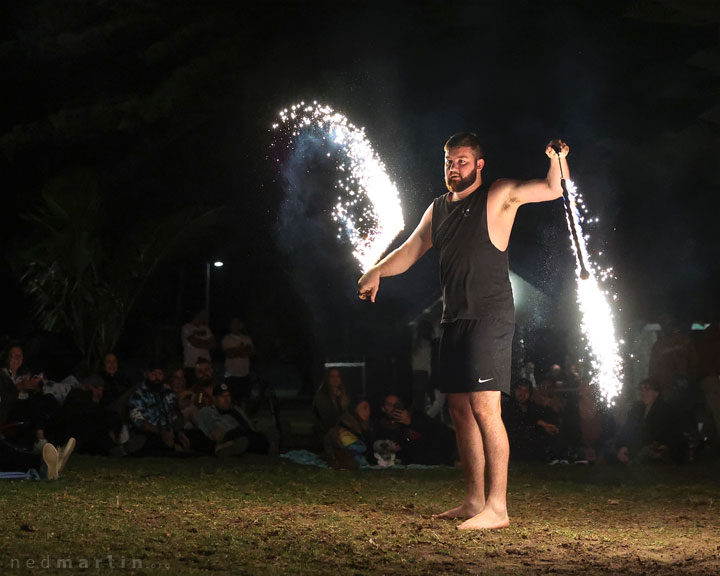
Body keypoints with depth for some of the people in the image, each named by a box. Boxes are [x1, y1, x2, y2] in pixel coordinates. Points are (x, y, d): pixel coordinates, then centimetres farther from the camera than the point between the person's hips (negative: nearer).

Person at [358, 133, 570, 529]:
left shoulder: (499, 196, -2)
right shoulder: (438, 209, 17)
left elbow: (555, 190, -11)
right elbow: (410, 250, 22)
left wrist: (557, 160, -30)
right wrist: (376, 271, 8)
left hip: (490, 317, -8)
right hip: (455, 319, 8)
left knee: (484, 406, -15)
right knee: (460, 409, 9)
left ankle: (497, 507, -15)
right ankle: (473, 500, 18)